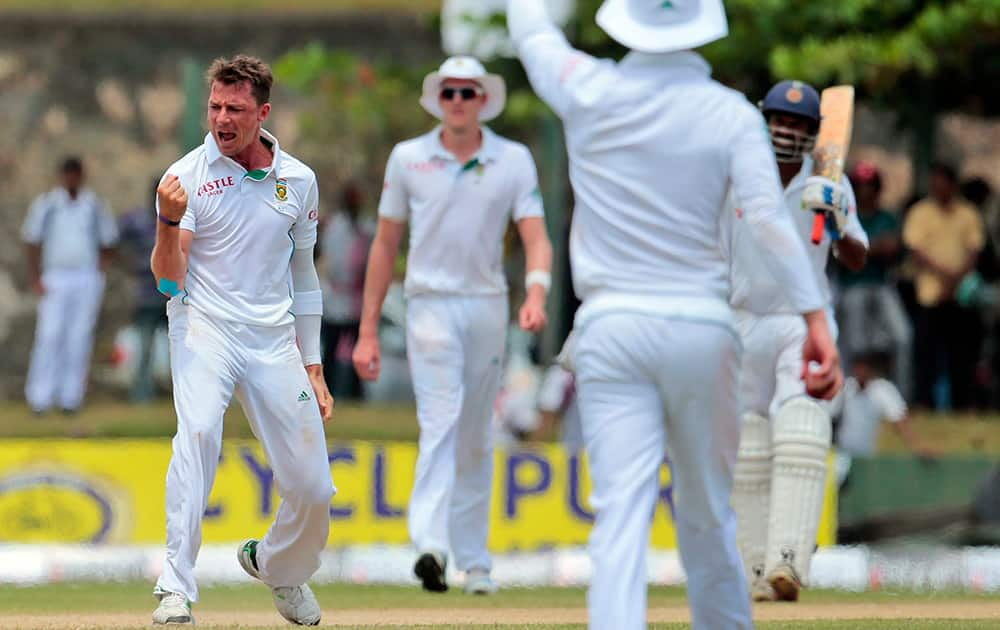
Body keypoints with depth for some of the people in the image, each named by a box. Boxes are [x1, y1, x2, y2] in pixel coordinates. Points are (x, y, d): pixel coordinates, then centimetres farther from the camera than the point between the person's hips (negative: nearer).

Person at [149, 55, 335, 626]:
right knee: (199, 429, -32)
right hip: (204, 328, -4)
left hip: (275, 343, 4)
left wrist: (313, 368, 14)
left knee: (313, 488, 0)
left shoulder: (299, 180, 7)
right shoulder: (188, 176, -4)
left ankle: (277, 565, 33)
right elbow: (170, 281, -10)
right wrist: (170, 221, -28)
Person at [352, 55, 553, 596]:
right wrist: (368, 332, 6)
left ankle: (474, 560, 18)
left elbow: (535, 236, -5)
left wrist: (536, 293, -26)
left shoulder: (514, 161, 4)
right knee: (442, 420, -20)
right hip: (431, 303, -2)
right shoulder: (408, 158, 4)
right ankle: (431, 544, -34)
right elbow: (385, 244, 9)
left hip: (489, 307, 2)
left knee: (476, 439, 10)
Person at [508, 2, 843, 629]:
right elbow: (769, 214, -12)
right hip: (702, 327, 1)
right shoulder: (730, 113, -1)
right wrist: (816, 318, -16)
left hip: (612, 329, 0)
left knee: (621, 513, -9)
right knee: (708, 512, 15)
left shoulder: (590, 93, 0)